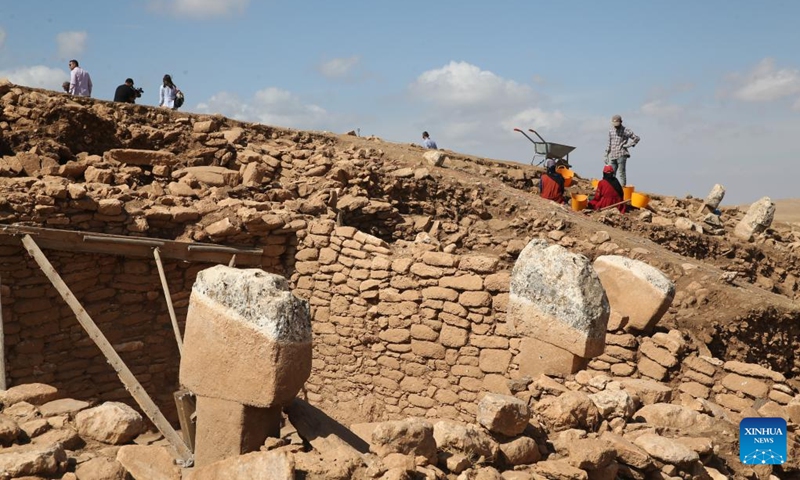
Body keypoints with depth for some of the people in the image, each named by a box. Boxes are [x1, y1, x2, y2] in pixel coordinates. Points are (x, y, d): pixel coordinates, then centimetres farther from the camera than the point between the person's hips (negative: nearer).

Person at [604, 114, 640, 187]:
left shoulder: (625, 130, -2)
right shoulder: (611, 131, 15)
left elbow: (636, 138, -4)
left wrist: (627, 145, -8)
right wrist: (606, 156, 16)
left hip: (621, 155, -6)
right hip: (612, 156, 6)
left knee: (621, 174, -8)